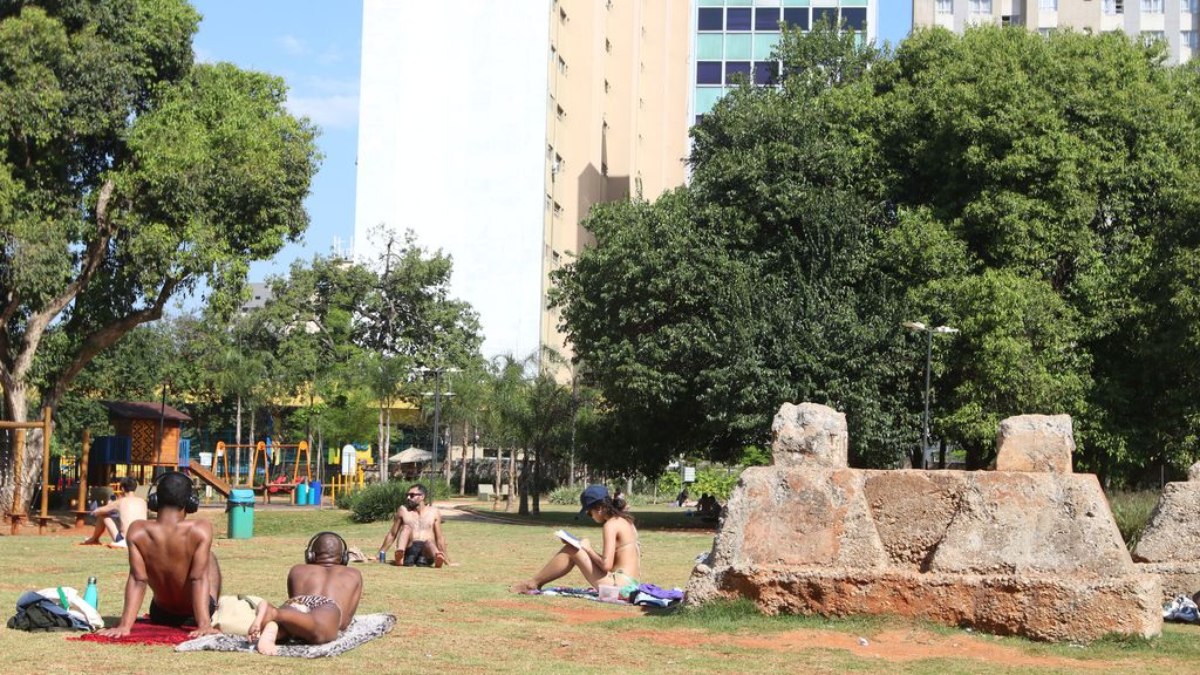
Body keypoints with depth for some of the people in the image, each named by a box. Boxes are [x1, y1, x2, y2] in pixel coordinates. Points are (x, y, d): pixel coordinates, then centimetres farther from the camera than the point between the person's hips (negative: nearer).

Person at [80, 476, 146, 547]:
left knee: (103, 515, 14)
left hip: (124, 539, -4)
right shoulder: (142, 501, 6)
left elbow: (96, 512, 8)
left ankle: (94, 539, 36)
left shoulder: (120, 502, -4)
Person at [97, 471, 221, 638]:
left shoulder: (137, 532, -20)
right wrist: (204, 624, -31)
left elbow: (137, 580, -23)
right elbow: (199, 579, -29)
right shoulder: (200, 531, -25)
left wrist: (125, 625, -24)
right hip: (195, 616, -2)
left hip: (161, 616, 2)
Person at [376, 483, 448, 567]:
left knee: (429, 542, -33)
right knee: (406, 527, -25)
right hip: (409, 551, 0)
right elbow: (392, 534, 16)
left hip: (426, 554, 0)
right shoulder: (403, 510, 12)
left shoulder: (433, 512, 12)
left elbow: (439, 538, 17)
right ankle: (399, 555, -54)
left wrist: (444, 557, 16)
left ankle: (438, 557, -69)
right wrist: (381, 553, 13)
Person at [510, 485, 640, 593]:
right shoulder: (624, 520, 15)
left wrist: (589, 549, -3)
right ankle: (536, 582, 22)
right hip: (628, 583, 10)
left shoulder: (610, 525, -13)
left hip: (617, 585, -10)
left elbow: (606, 565, -20)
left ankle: (533, 584, 8)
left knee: (571, 549, -5)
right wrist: (588, 549, 12)